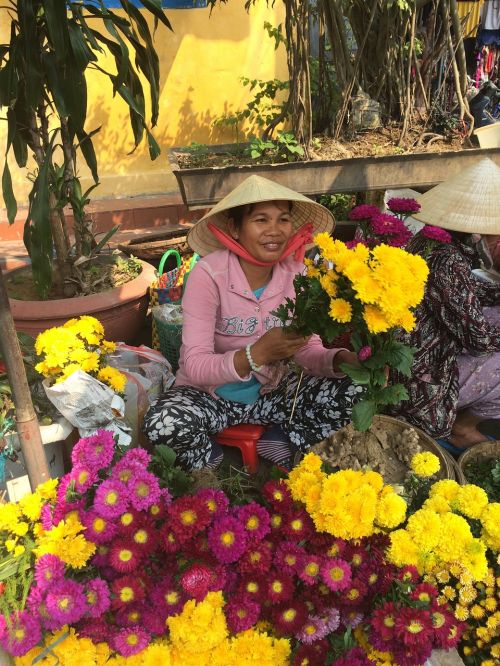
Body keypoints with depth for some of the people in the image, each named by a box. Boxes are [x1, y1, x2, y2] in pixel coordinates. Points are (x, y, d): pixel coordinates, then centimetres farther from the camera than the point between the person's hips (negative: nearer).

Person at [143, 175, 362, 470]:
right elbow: (195, 366, -26)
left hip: (271, 390, 3)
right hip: (209, 393, -3)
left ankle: (283, 447, 5)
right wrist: (257, 354, -42)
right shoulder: (209, 274, -21)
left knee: (355, 394, -16)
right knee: (165, 424, -34)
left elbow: (309, 350, -7)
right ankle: (217, 476, -2)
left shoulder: (297, 274, -8)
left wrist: (339, 359, -29)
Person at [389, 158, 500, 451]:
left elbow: (473, 293, 15)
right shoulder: (447, 262, -27)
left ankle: (462, 425, 19)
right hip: (421, 385, -9)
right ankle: (462, 426, 16)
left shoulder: (434, 239, 2)